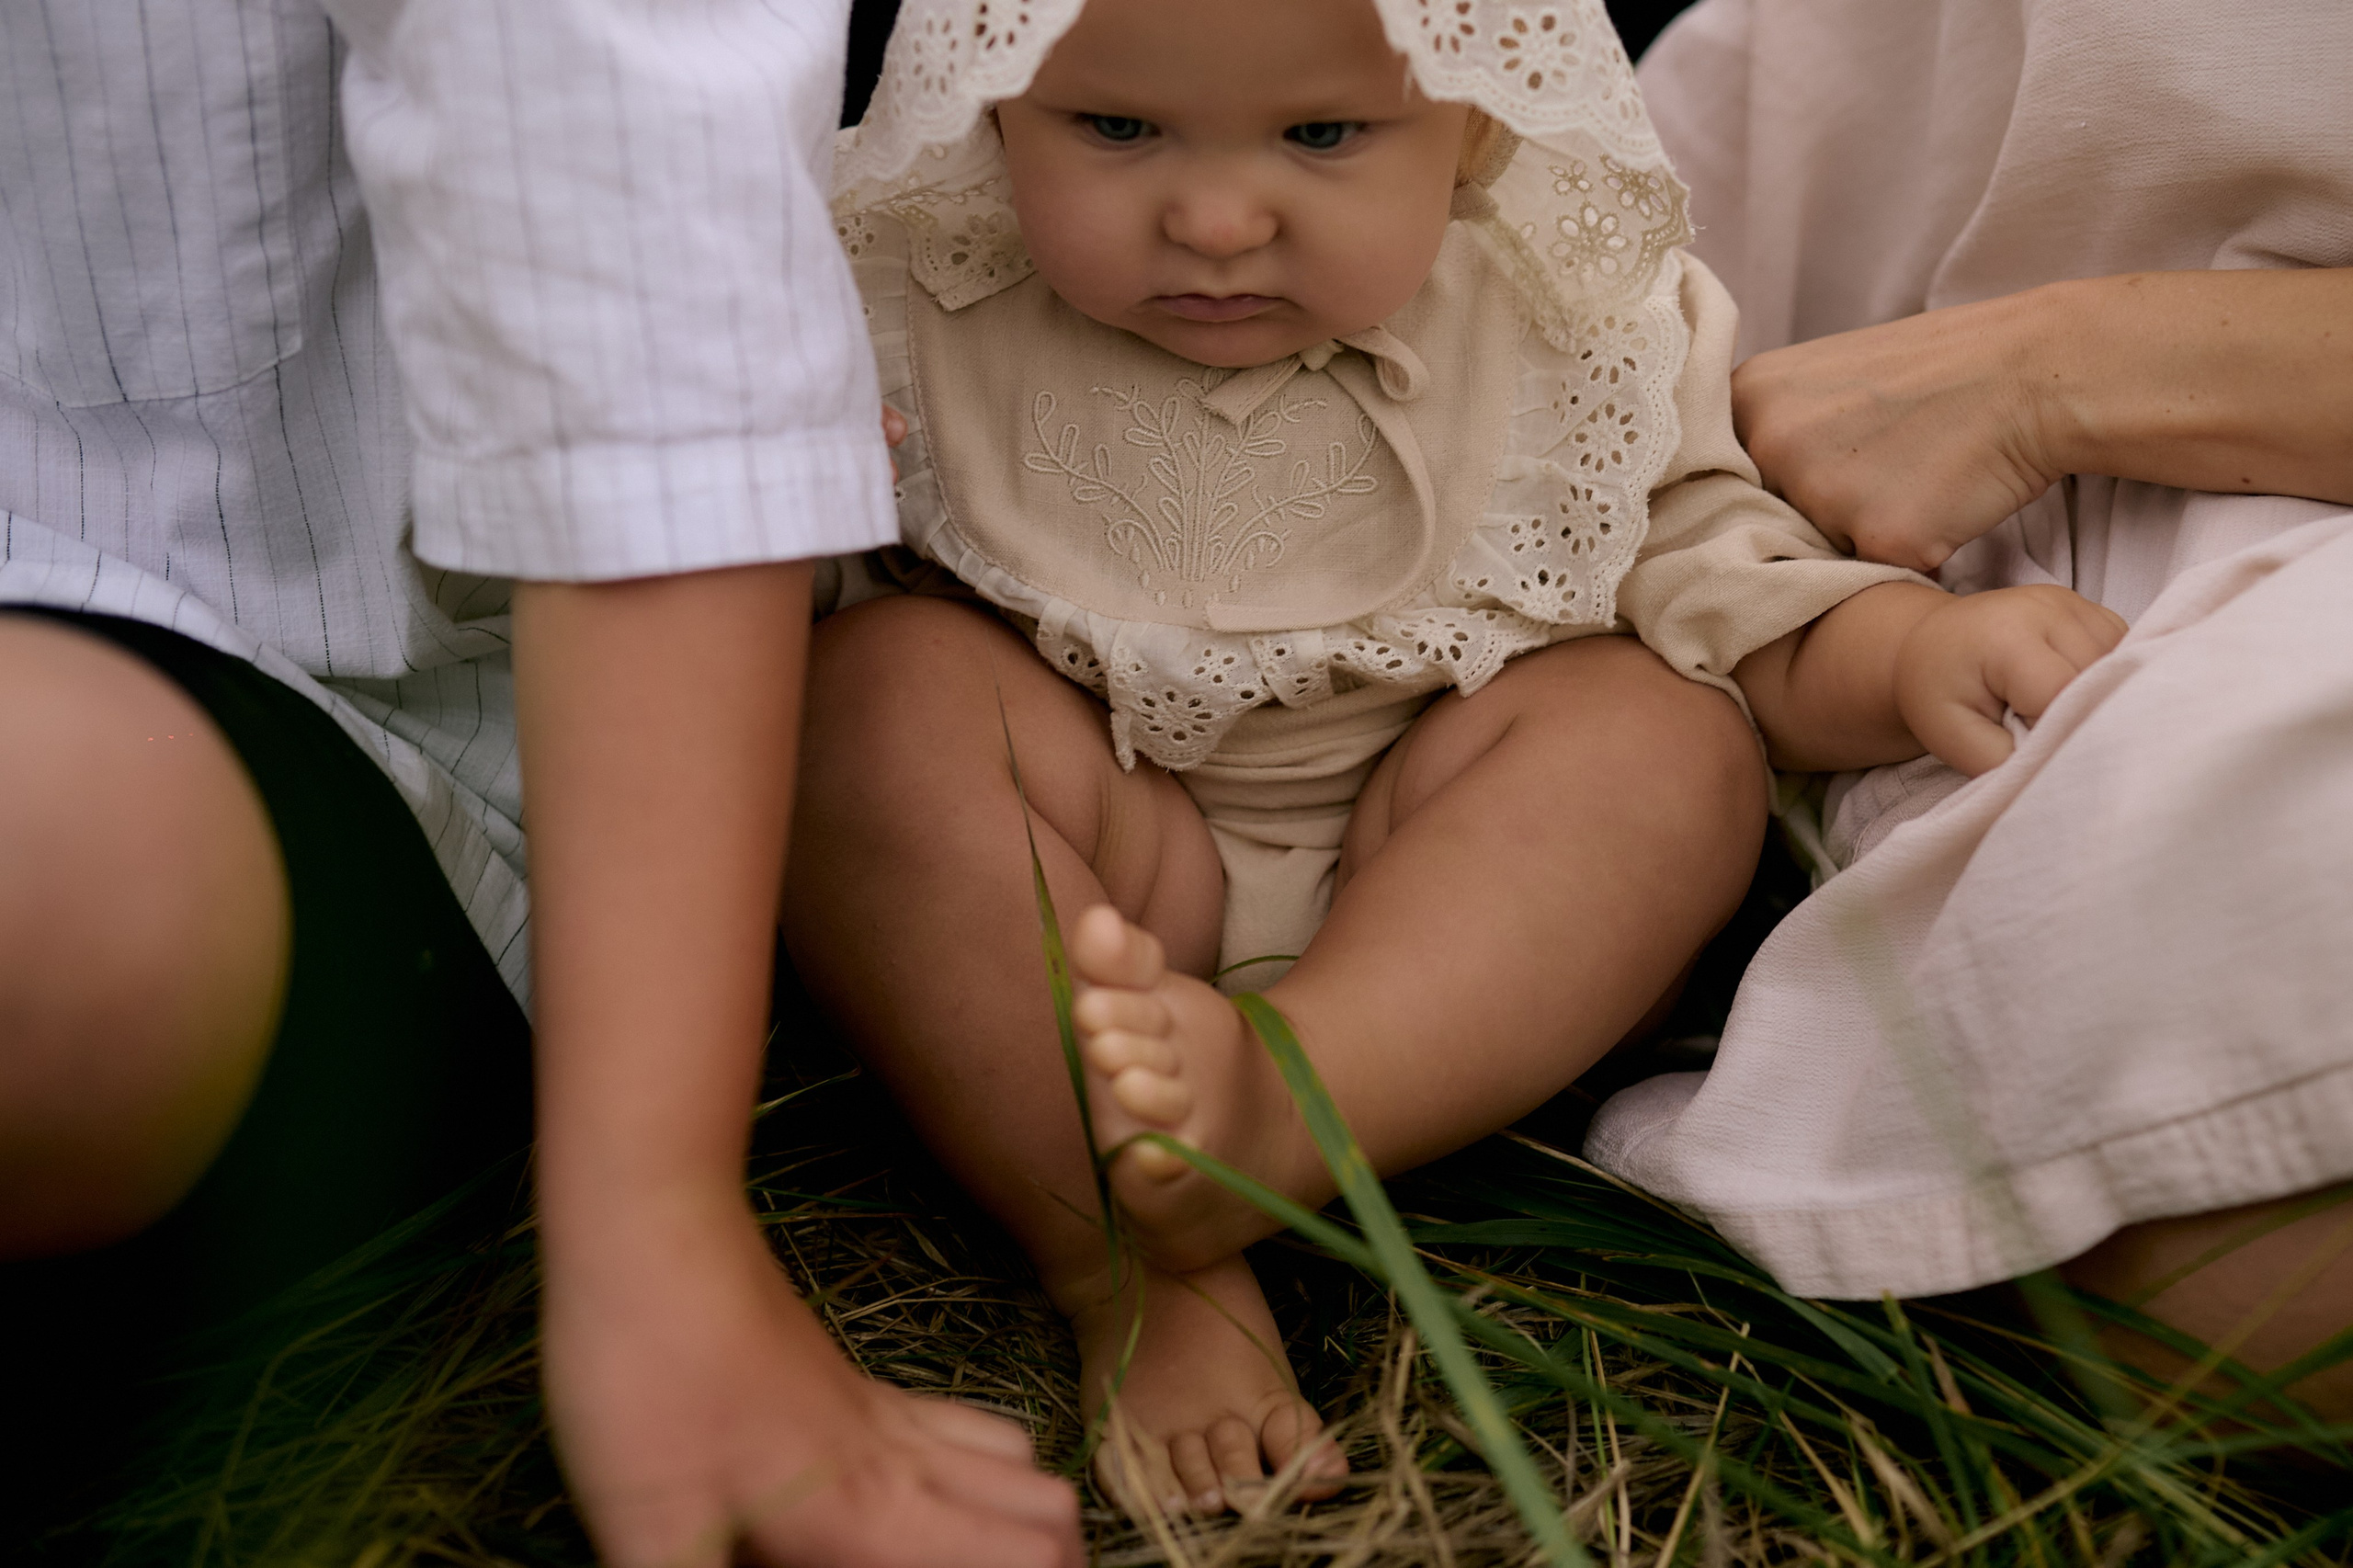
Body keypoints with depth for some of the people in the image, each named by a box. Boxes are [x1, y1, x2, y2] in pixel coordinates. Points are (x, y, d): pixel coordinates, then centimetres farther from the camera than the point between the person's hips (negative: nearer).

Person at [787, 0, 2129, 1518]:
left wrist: (1905, 648, -18)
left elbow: (1698, 552, 3)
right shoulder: (920, 309, -10)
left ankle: (1284, 1095, -41)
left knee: (1664, 731, -22)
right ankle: (1139, 1279, -32)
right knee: (884, 685, -28)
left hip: (1433, 886, 1)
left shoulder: (1567, 317, -8)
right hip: (1074, 882, -1)